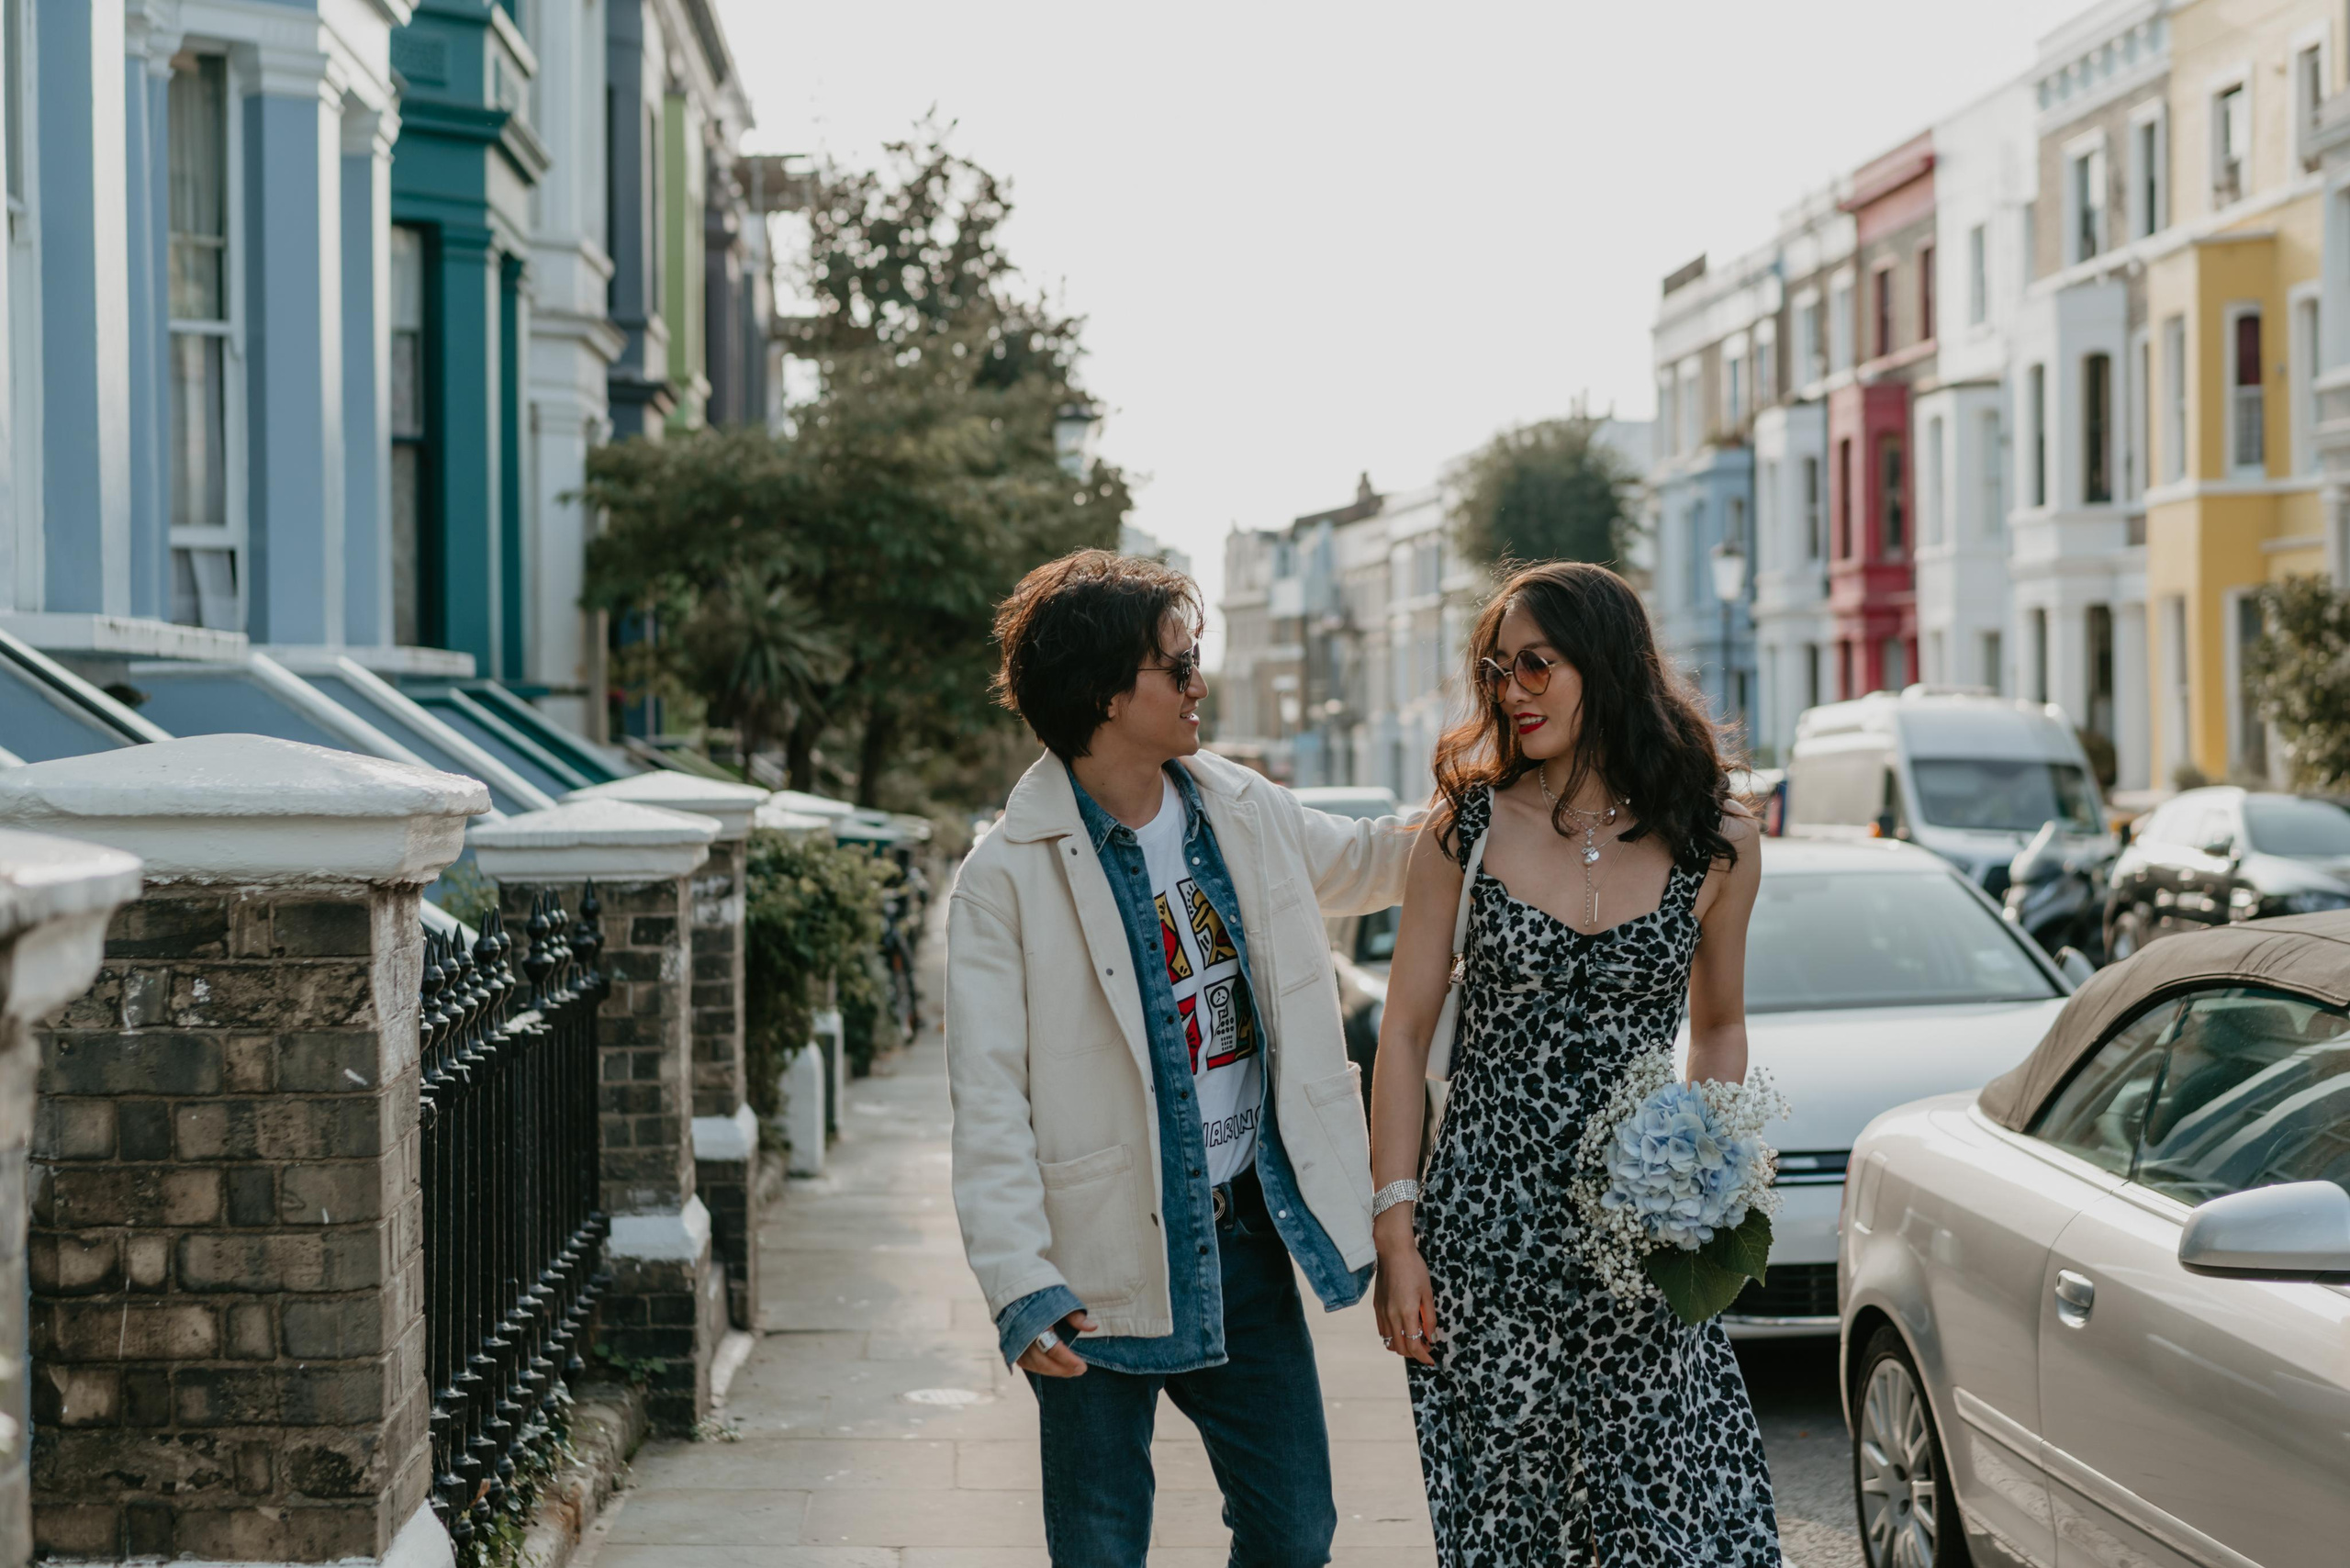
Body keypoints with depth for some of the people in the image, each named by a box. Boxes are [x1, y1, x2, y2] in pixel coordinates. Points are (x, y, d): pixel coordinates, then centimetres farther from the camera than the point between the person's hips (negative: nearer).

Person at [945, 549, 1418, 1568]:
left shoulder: (1245, 814, 5)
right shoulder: (1008, 877, -12)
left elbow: (1362, 862, 27)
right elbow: (988, 1102, -16)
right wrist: (1022, 1287, -25)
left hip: (1246, 1237, 5)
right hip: (1108, 1263, -5)